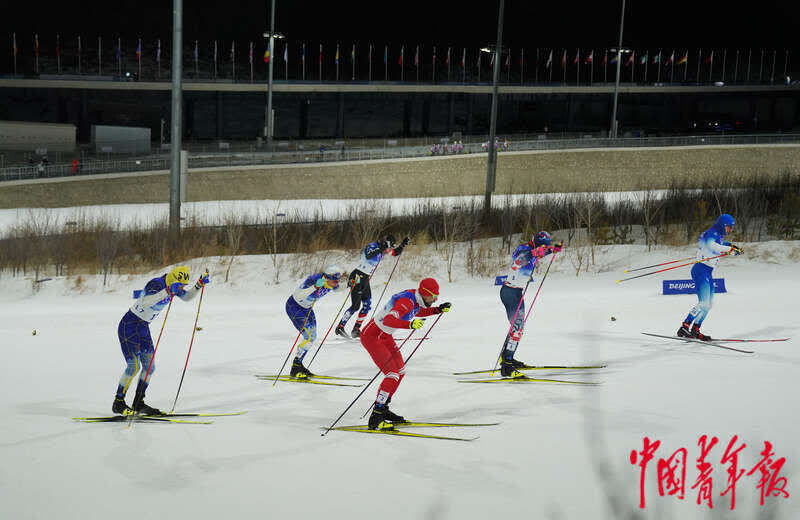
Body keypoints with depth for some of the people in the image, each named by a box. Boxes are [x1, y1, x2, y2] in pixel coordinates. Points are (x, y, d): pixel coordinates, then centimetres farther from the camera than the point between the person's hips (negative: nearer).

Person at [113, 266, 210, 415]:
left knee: (149, 367, 5)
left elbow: (187, 297, 16)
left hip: (142, 327, 9)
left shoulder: (172, 285, 1)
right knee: (134, 366, -12)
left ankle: (138, 404, 13)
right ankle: (118, 403, 0)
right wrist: (168, 291, -48)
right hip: (129, 325, -9)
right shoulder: (156, 284, -25)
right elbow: (145, 303, -42)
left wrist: (199, 285, -1)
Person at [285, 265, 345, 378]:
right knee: (309, 337, -16)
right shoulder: (313, 280, -33)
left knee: (312, 337, 8)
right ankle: (295, 369, -8)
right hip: (294, 306, -8)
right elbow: (299, 296, -43)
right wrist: (315, 287, -55)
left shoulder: (329, 284, -11)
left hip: (306, 308, 8)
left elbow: (337, 288, 13)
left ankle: (298, 364, 21)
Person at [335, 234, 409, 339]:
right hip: (358, 277, -9)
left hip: (366, 279, 9)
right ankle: (340, 327, -2)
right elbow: (368, 255, -37)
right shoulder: (372, 247, -16)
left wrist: (402, 245, 4)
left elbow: (396, 252, 20)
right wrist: (380, 249, -44)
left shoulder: (383, 249, 8)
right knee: (355, 306, -10)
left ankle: (356, 330, 10)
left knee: (367, 305, 4)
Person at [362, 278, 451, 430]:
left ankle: (383, 409, 24)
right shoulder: (407, 301, -28)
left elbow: (418, 312, 24)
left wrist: (438, 310, 12)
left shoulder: (417, 298, 0)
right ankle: (375, 419, -17)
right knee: (393, 374, -17)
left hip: (385, 335, 10)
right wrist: (410, 324, -54)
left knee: (401, 371, 15)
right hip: (371, 336, -10)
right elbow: (388, 320, -41)